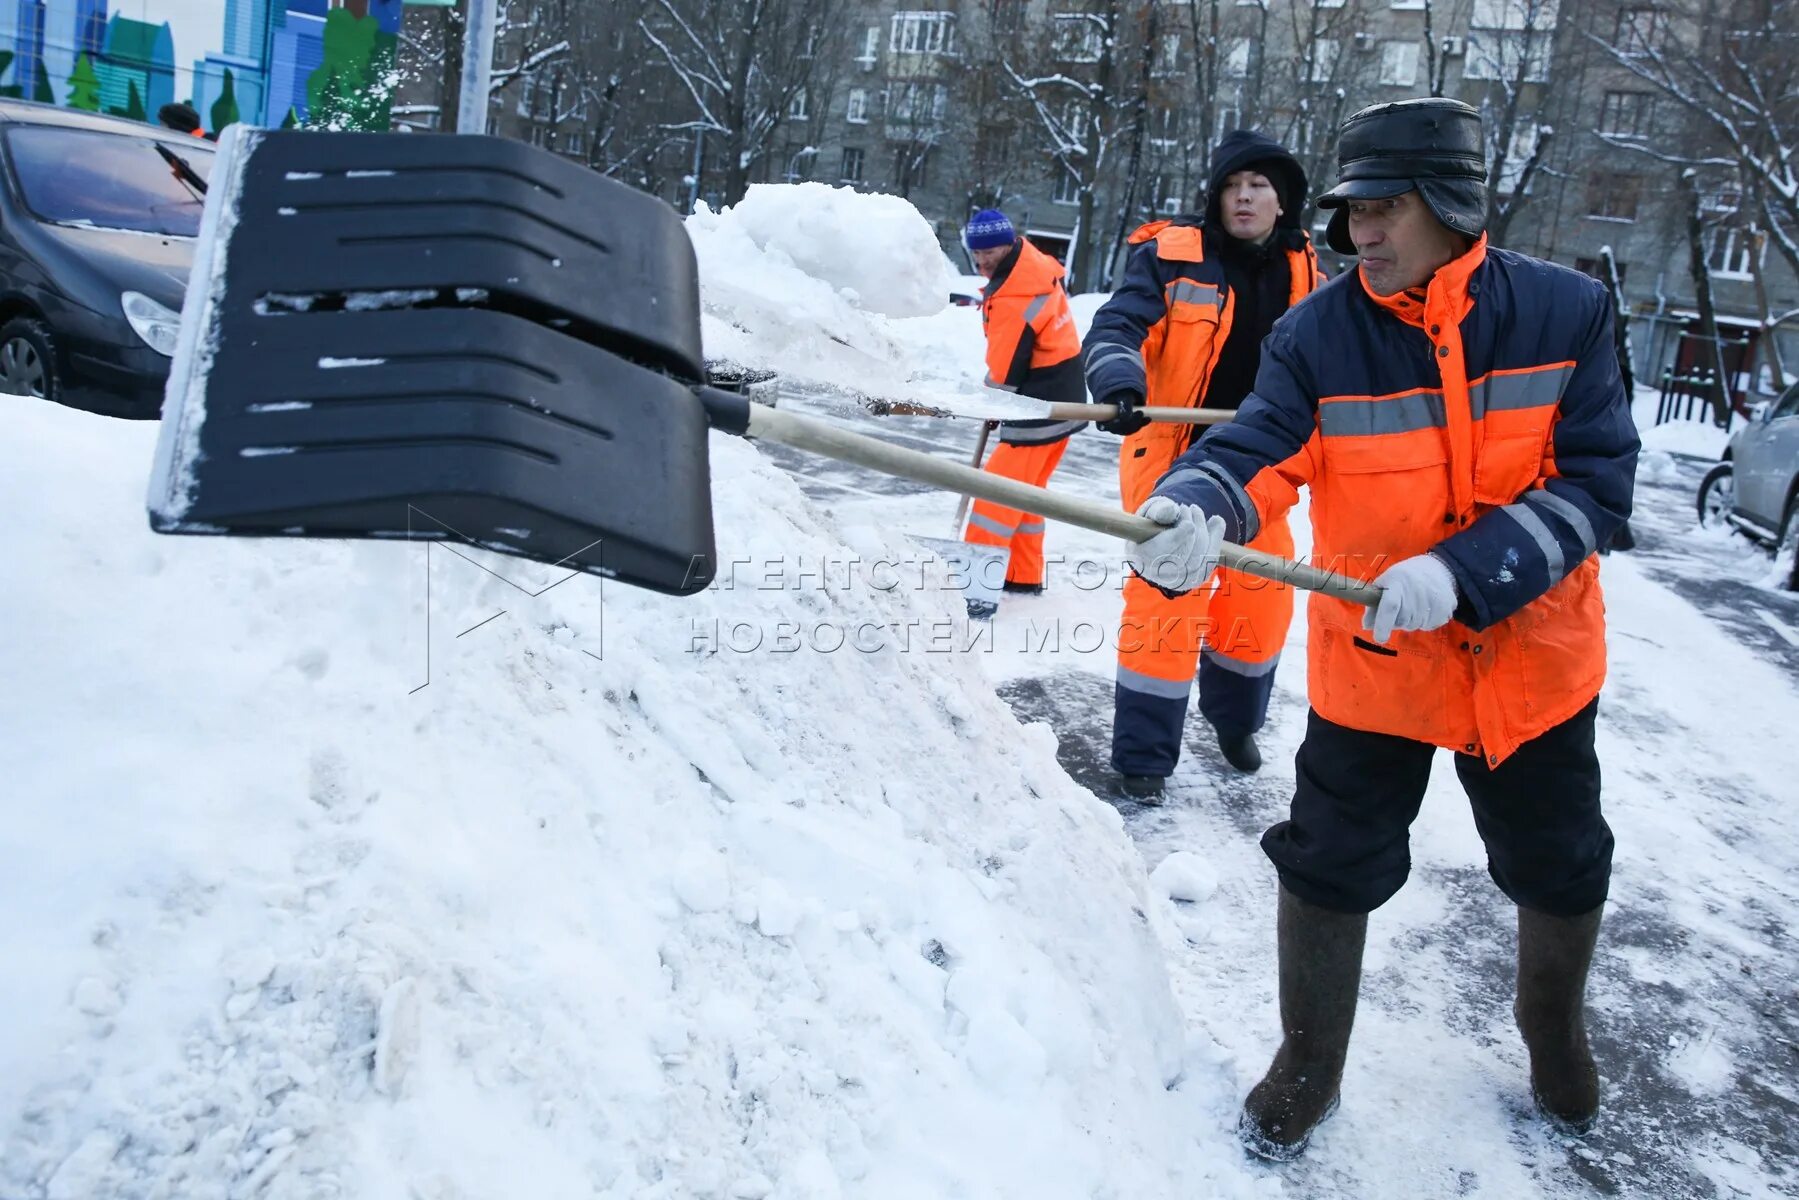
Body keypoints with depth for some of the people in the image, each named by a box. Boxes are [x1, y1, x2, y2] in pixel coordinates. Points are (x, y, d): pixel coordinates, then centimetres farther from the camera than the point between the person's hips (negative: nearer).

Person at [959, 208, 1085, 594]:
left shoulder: (1012, 299, -23)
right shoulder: (1038, 266, 4)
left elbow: (1005, 370, -17)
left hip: (1040, 405, -10)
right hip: (1064, 397, 10)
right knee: (1025, 489, 17)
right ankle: (1024, 576, 25)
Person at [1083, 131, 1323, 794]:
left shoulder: (1305, 275, 6)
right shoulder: (1173, 255, -8)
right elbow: (1117, 325, -19)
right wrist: (1119, 381, -37)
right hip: (1174, 456, -5)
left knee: (1265, 595, 14)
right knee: (1167, 594, -7)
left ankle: (1234, 717, 40)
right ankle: (1143, 755, 7)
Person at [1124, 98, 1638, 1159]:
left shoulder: (1566, 313, -11)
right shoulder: (1318, 334, -11)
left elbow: (1595, 483, -15)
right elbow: (1255, 451, -23)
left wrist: (1460, 573, -29)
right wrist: (1194, 509, -46)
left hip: (1534, 654, 1)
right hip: (1372, 663, -1)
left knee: (1562, 870, 19)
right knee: (1329, 869, 6)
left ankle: (1556, 1031, 51)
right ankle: (1310, 1068, 32)